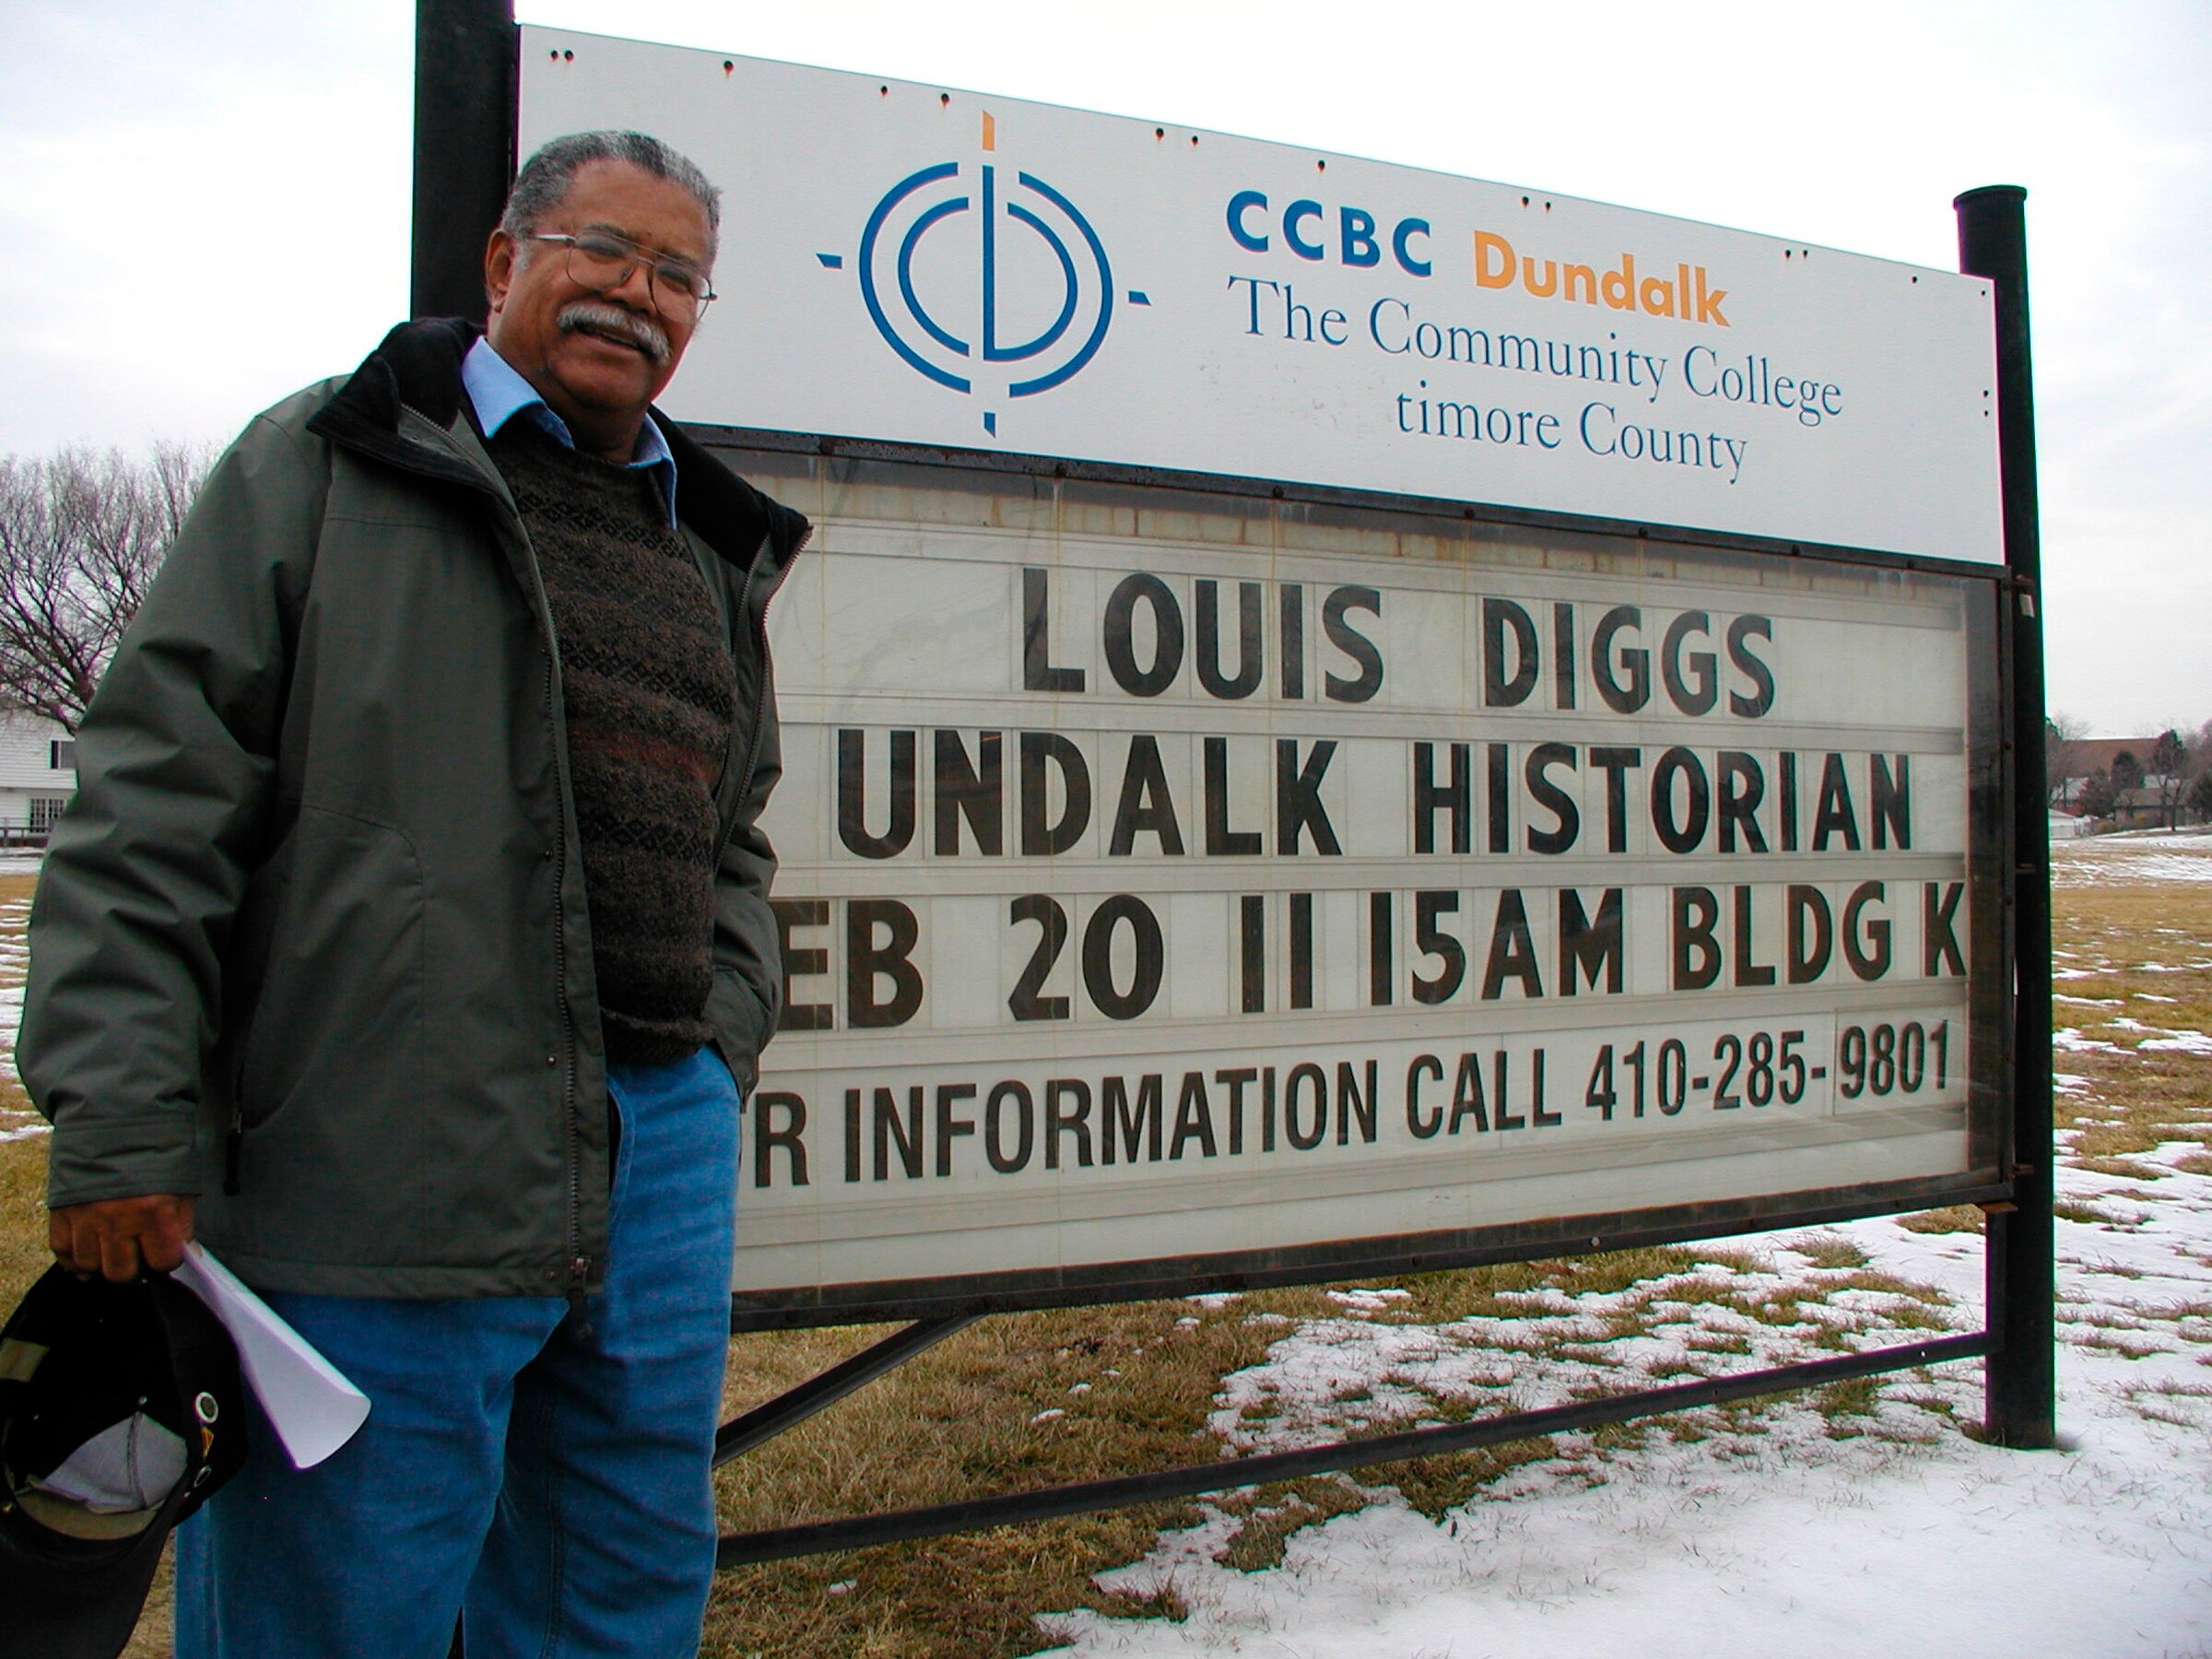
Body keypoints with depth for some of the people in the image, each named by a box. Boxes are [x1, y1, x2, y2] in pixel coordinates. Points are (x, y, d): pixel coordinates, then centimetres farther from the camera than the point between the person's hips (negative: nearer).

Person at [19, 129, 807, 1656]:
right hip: (377, 1174, -5)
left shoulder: (714, 553, 18)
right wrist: (122, 1123, -10)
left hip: (664, 1158, 6)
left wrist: (719, 1045, 8)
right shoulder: (328, 466, 2)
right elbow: (160, 803, -5)